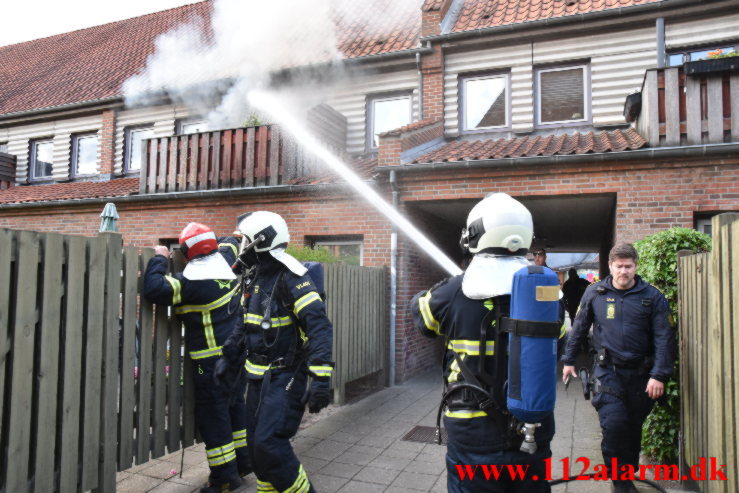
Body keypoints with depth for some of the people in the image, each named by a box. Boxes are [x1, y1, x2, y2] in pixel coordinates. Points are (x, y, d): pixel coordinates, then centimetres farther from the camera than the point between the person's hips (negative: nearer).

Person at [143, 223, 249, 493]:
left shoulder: (192, 280, -20)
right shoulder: (225, 260, 1)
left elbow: (154, 289, -23)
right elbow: (232, 241, 22)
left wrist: (159, 259, -10)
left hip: (213, 361, -8)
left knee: (212, 415, 5)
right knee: (235, 405, 21)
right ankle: (242, 461, 33)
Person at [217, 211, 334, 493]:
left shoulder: (291, 278, -19)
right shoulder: (253, 277, 8)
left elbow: (319, 328, -24)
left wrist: (319, 378, -29)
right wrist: (229, 358, 19)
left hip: (285, 377, -8)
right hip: (258, 375, 8)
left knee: (269, 444, -10)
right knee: (256, 444, 14)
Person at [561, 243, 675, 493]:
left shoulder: (652, 296, -2)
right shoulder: (594, 293, 0)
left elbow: (664, 338, -4)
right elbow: (579, 328, 9)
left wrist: (659, 375, -11)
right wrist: (569, 360, 11)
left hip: (640, 373, 1)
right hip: (608, 371, -1)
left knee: (633, 426, 13)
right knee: (614, 423, -12)